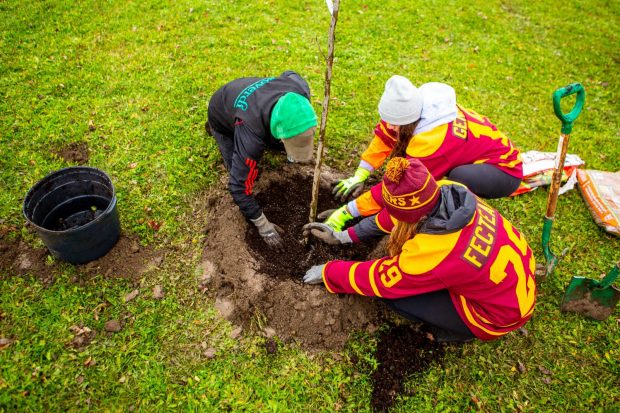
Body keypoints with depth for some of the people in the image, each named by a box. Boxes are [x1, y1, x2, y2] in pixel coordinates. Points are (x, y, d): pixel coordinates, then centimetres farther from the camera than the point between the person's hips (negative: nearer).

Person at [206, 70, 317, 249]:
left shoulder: (300, 91, -36)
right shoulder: (251, 133, -50)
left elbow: (289, 74, -9)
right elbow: (238, 186, -41)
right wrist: (263, 225, -33)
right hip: (223, 115, -4)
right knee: (243, 171, -1)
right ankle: (215, 128, 18)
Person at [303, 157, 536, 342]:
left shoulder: (427, 254, -37)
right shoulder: (449, 191, -20)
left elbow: (375, 279, -20)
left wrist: (327, 272, -2)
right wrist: (345, 235, 3)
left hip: (503, 313, -6)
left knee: (394, 296, -11)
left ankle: (460, 330, 10)